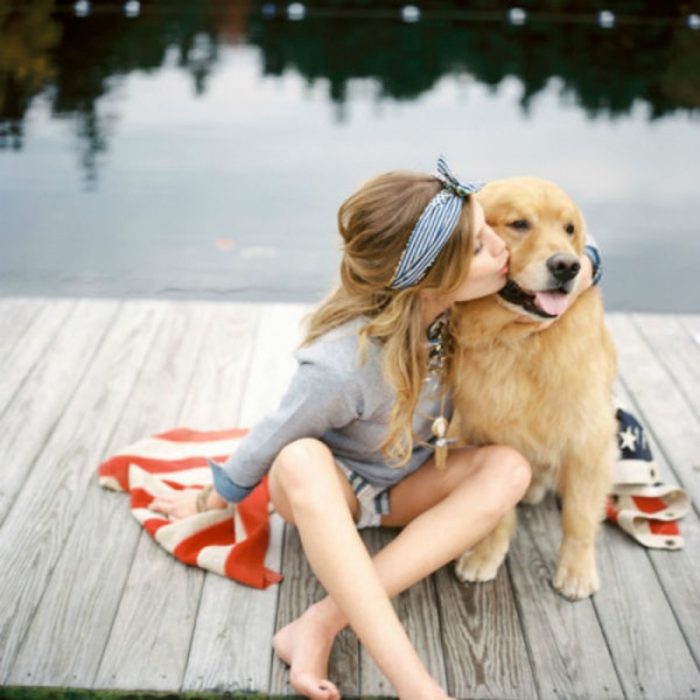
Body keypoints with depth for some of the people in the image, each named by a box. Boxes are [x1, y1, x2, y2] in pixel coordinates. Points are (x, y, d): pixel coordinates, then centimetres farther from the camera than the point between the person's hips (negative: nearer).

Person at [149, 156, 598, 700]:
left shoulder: (456, 302, -21)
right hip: (329, 490, -5)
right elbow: (272, 439, -17)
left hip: (404, 489, 5)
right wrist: (210, 501, -2)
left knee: (509, 467, -25)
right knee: (303, 460, -39)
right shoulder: (343, 366, -36)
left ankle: (323, 623, -30)